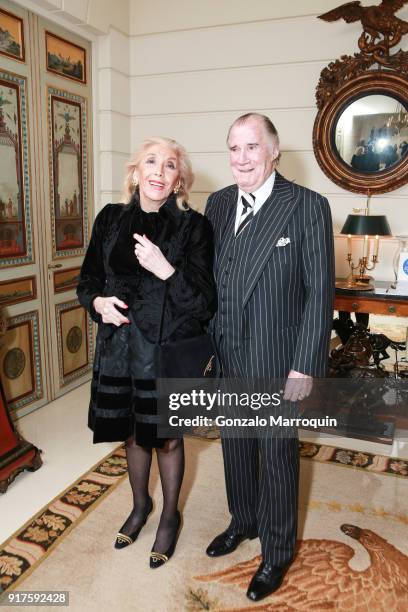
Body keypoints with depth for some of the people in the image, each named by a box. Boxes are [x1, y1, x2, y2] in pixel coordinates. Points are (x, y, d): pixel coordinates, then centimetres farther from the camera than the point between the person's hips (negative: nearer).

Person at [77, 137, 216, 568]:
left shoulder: (193, 226, -9)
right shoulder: (111, 219, 1)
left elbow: (204, 303, -13)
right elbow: (88, 280, 9)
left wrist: (165, 269, -26)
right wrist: (98, 302, -12)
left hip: (169, 351, -3)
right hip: (120, 349, 4)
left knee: (166, 438, 14)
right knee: (132, 434, 21)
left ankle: (169, 515, 42)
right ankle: (140, 504, 49)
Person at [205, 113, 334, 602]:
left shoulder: (308, 207, -12)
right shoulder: (218, 203, 4)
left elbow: (320, 292, -13)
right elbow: (208, 277, 8)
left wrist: (305, 366, -15)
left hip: (276, 360, -5)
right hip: (227, 357, 5)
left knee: (278, 455, 12)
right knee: (236, 446, 21)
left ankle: (277, 552, 36)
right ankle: (243, 522, 47)